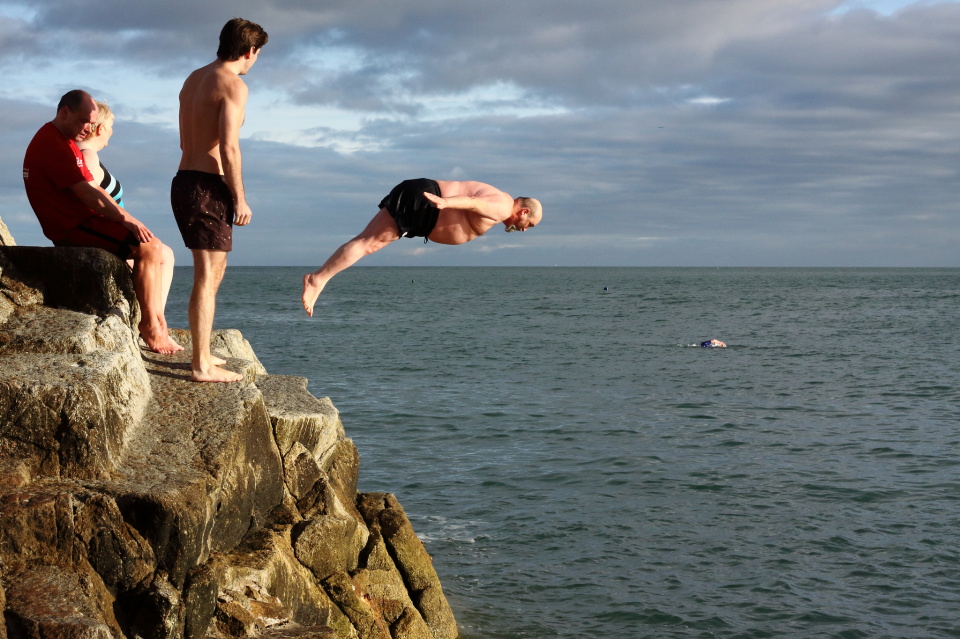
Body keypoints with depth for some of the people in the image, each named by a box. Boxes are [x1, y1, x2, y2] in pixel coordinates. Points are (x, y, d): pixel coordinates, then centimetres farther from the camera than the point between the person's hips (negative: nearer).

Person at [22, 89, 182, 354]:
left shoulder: (66, 142, 22)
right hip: (72, 227, -11)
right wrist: (126, 219, -15)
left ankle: (158, 327, -2)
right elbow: (86, 193, -19)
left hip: (84, 222, 11)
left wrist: (123, 218, 6)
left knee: (162, 253, 6)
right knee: (150, 248, -20)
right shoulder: (52, 143, -13)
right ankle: (148, 325, -15)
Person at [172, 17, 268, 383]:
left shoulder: (193, 79, 16)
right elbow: (228, 147, -19)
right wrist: (240, 199, -14)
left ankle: (201, 353, 24)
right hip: (208, 186, -9)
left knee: (213, 271, 18)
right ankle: (202, 366, -4)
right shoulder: (234, 85, -11)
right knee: (207, 277, -6)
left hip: (184, 181, 9)